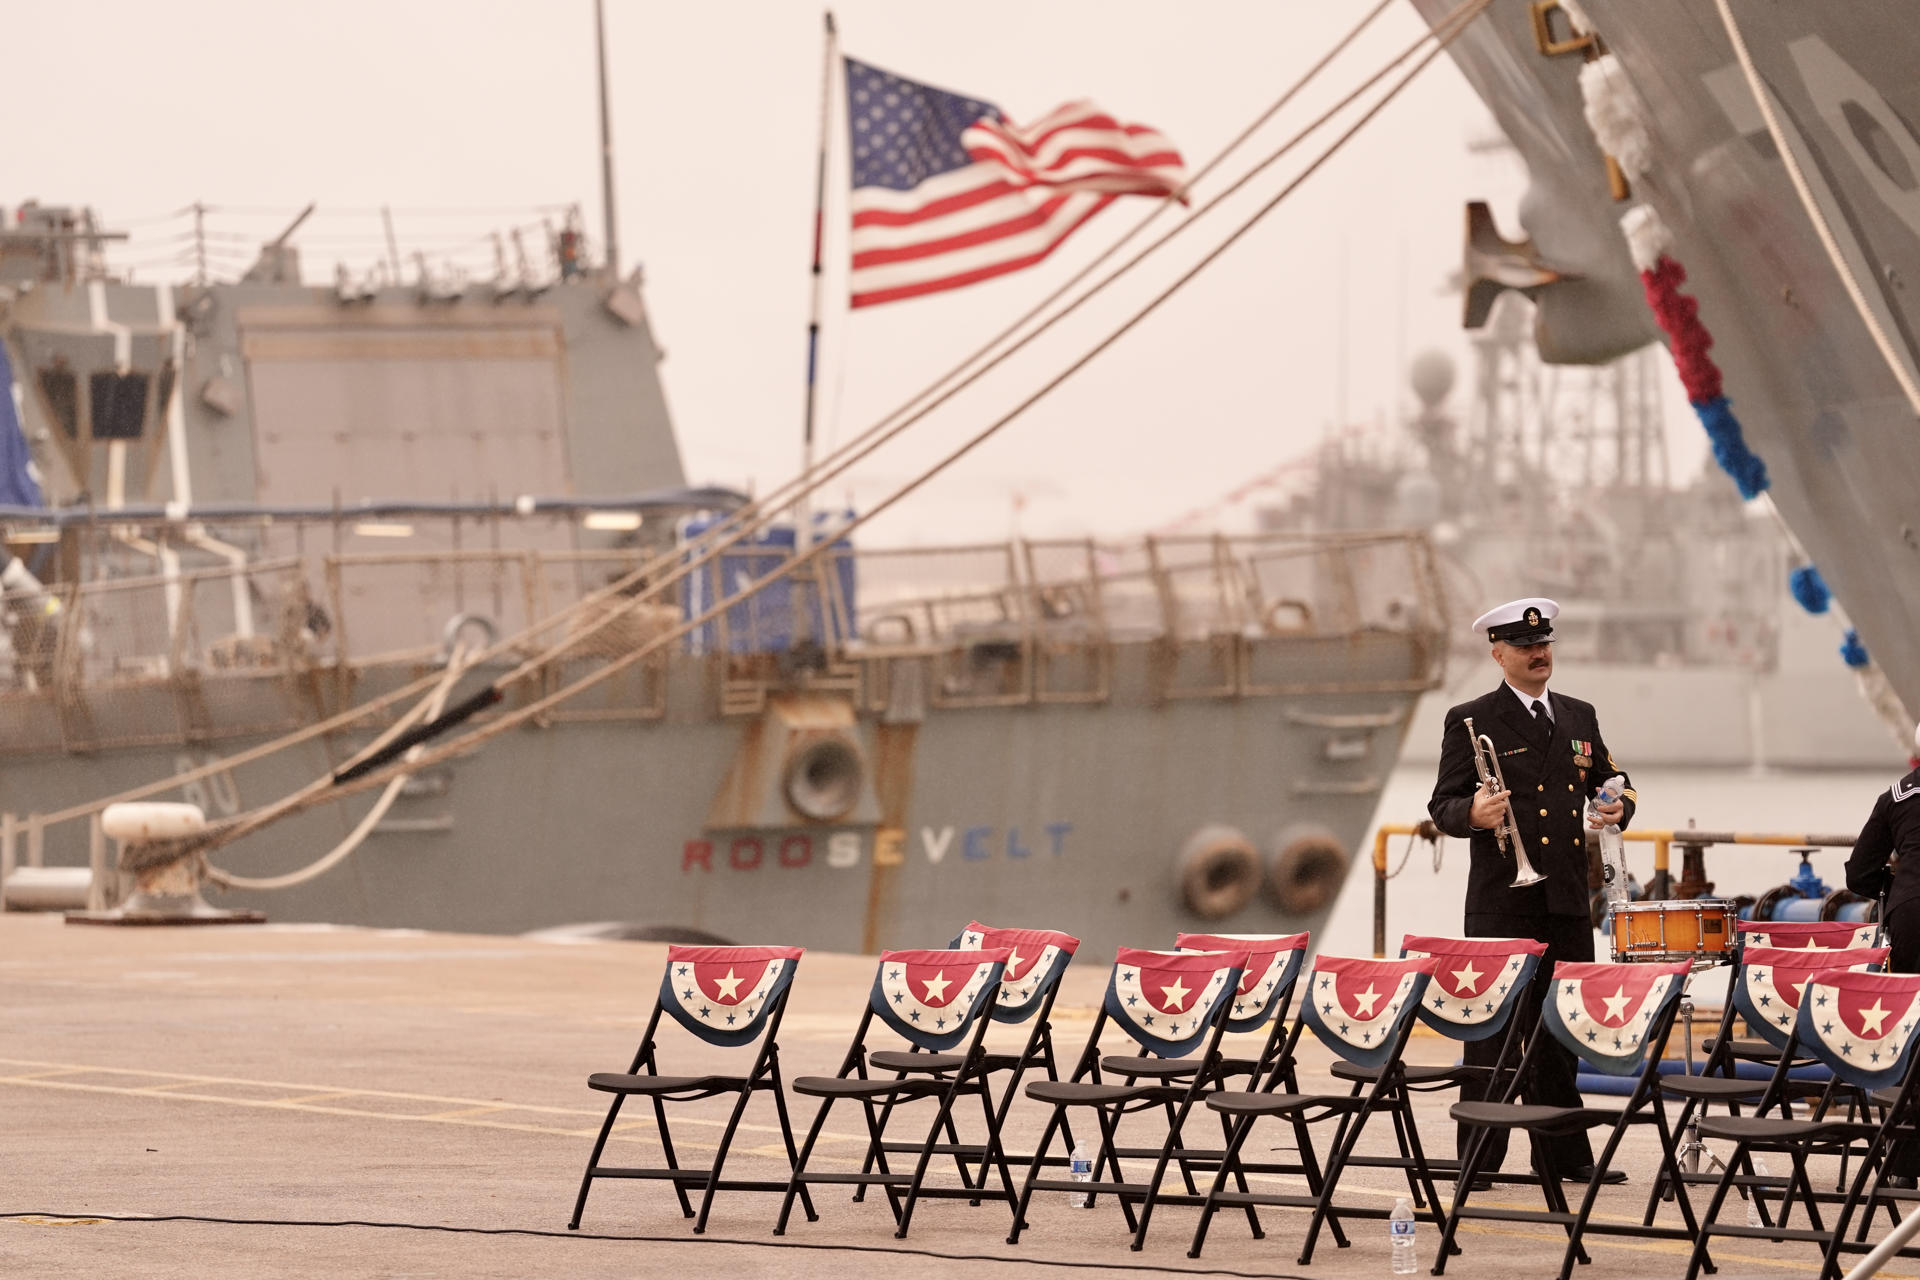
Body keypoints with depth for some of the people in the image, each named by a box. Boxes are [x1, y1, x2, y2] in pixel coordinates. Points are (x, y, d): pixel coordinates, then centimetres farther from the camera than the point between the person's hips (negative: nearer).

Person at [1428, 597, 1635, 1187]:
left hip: (1569, 900, 5)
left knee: (1563, 1030, 8)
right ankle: (1479, 1158, -2)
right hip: (1502, 902, -5)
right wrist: (1473, 813, -24)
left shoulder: (1579, 717, 17)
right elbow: (1442, 805, -2)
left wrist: (1618, 807, 2)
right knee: (1495, 1029, -5)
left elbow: (1612, 781, 25)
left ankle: (1565, 1154, 14)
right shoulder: (1470, 722, 1)